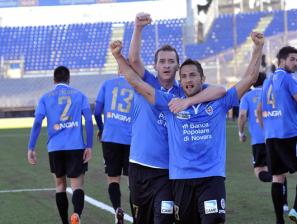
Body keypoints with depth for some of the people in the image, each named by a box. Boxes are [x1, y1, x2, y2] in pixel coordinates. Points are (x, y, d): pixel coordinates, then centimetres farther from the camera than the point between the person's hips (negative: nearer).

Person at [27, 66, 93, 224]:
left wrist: (31, 148, -2)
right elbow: (89, 120, -3)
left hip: (55, 148, 1)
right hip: (76, 147, -1)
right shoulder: (79, 95, 6)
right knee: (77, 186, -2)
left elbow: (37, 123, -3)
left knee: (60, 186, 17)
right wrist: (89, 146, -3)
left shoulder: (46, 98, 7)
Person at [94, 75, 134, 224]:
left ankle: (117, 209, -16)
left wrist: (101, 129, 23)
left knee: (113, 178, 7)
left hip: (110, 138, 0)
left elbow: (97, 112, 5)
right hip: (132, 139, 0)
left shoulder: (108, 84, 5)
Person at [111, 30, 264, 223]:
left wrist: (258, 47, 1)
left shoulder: (218, 103, 6)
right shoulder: (171, 104, 8)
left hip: (212, 177, -2)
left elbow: (249, 78, 6)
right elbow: (137, 83, 7)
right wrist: (118, 56, 2)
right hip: (181, 178, 2)